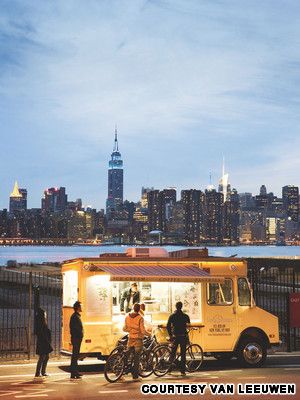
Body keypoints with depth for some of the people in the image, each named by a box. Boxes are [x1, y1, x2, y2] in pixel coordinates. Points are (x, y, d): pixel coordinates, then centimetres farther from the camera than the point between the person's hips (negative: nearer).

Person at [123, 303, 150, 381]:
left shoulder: (127, 317, 2)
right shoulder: (140, 318, -13)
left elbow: (124, 329, 7)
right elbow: (143, 331, -15)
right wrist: (149, 334, 3)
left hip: (130, 339, 4)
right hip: (138, 339, -4)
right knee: (136, 358, 2)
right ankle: (135, 376, 5)